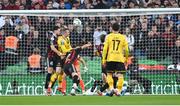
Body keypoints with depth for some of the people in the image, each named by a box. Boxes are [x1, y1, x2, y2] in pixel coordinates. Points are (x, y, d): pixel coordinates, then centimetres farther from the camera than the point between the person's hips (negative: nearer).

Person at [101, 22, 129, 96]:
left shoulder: (108, 36, 5)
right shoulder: (123, 37, 8)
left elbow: (105, 49, 1)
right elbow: (126, 49, 5)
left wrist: (104, 59, 5)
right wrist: (126, 58, 18)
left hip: (110, 59, 0)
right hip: (120, 59, 0)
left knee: (109, 74, 11)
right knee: (120, 75, 1)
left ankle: (111, 88, -7)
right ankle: (118, 90, -6)